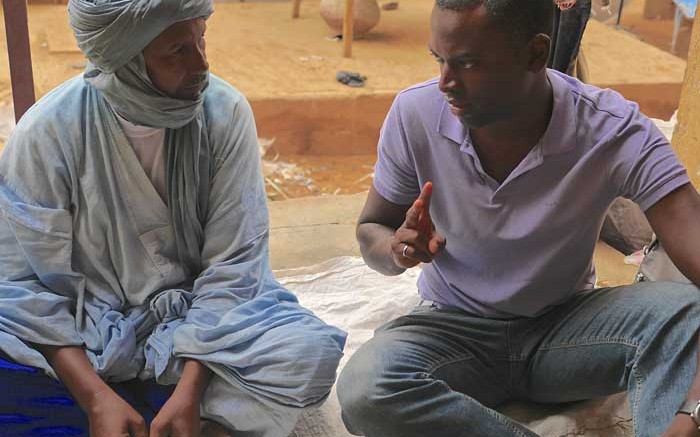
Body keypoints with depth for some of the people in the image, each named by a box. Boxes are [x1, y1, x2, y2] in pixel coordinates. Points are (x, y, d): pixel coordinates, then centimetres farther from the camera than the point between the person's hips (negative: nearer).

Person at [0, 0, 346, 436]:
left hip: (196, 317, 2)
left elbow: (232, 263, -12)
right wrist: (97, 398, -23)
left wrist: (190, 389, -21)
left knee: (312, 353, -26)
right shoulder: (48, 129, -15)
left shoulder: (225, 112, -13)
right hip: (85, 330, -1)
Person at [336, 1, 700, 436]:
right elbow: (371, 229, 0)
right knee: (366, 390, -31)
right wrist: (399, 249, -27)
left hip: (565, 326, -1)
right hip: (455, 327, 2)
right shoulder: (415, 114, -15)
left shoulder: (616, 133, -21)